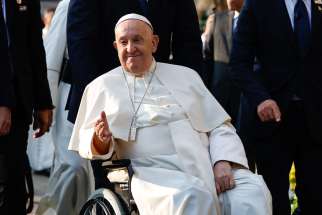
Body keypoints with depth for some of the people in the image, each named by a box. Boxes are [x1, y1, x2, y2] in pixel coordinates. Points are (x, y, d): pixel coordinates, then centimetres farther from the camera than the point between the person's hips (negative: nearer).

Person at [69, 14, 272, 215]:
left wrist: (223, 162, -5)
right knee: (192, 196, -36)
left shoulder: (186, 76, 22)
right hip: (152, 172, -2)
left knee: (253, 193, -28)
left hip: (206, 165, 3)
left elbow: (220, 127, 15)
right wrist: (101, 139, -14)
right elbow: (87, 145, 11)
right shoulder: (102, 86, 17)